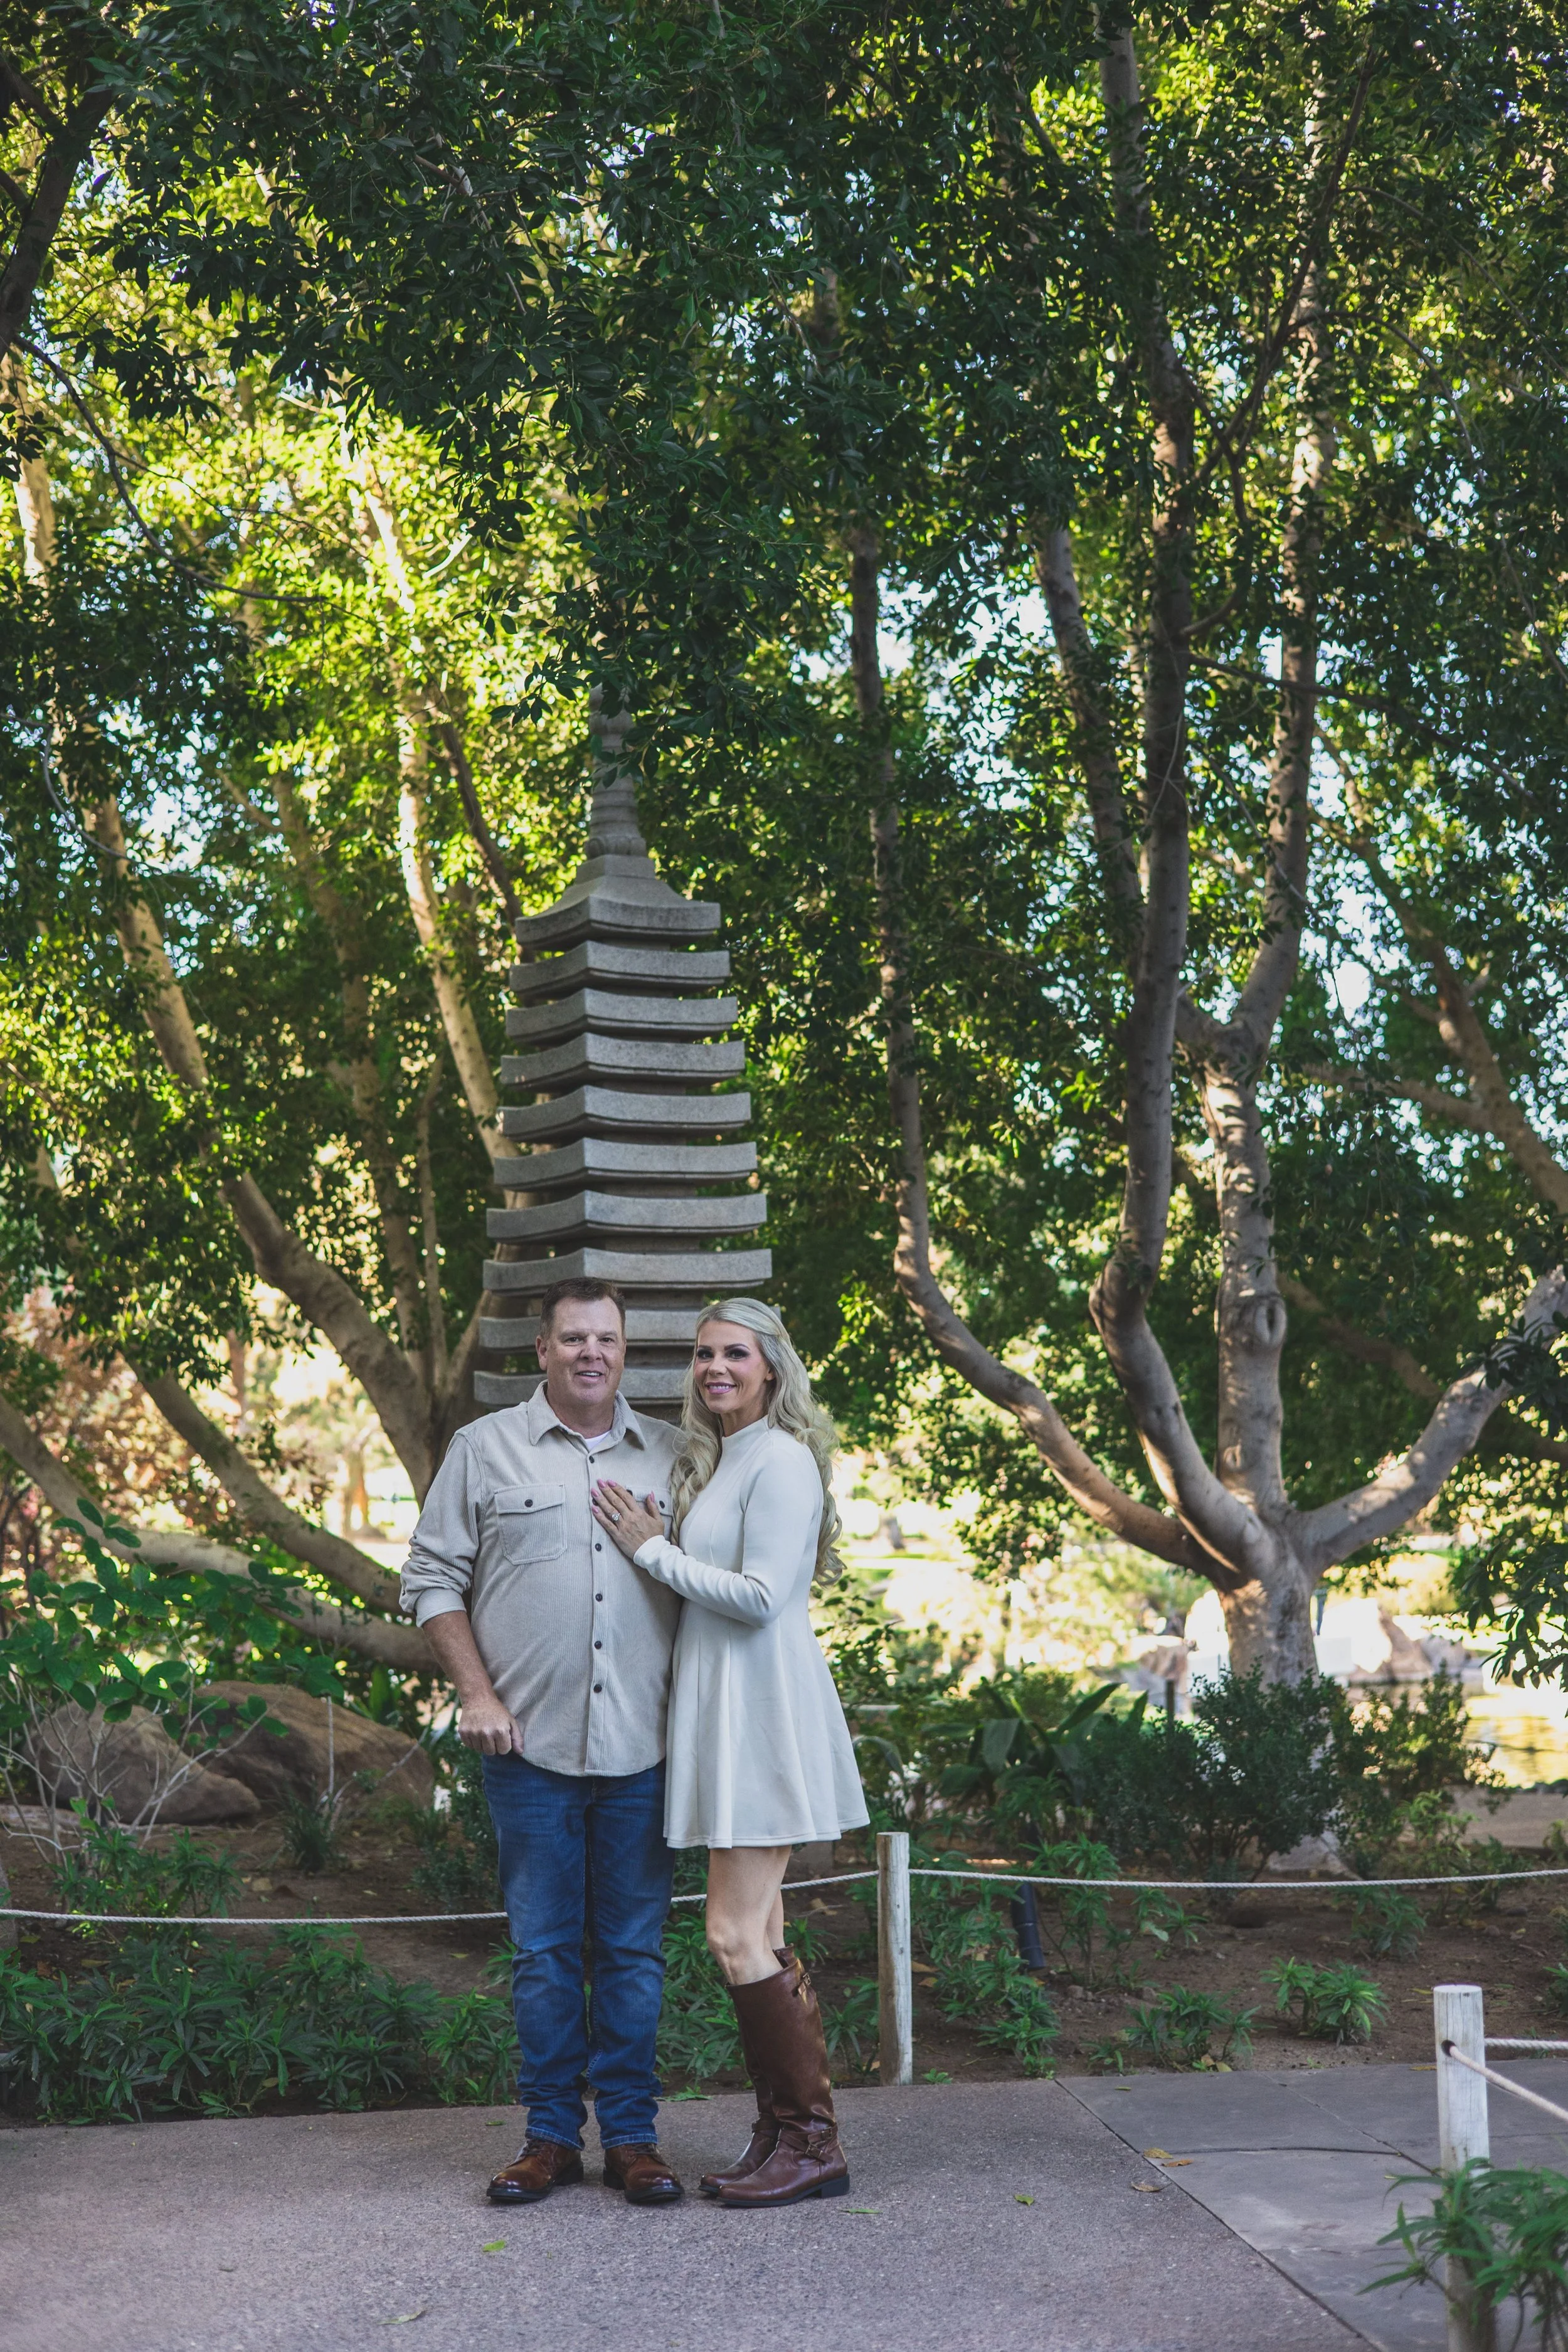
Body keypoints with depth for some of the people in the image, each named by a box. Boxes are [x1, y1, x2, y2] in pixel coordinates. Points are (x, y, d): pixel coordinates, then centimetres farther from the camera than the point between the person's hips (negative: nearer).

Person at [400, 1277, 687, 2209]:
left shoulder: (671, 1457, 11)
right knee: (544, 1948, 5)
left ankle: (632, 2133, 15)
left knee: (635, 1947, 6)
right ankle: (552, 2134, 15)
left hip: (644, 1747, 1)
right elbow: (433, 1578, 5)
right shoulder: (486, 1449, 5)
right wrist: (478, 1694, -2)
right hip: (532, 1745, -1)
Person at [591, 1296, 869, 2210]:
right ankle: (786, 2135, 16)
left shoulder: (781, 1460, -12)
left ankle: (812, 2142, -3)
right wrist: (657, 1545, 4)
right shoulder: (717, 1462, 18)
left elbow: (758, 1595, -19)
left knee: (737, 1936, -10)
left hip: (764, 1712, -10)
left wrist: (653, 1550, -10)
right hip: (725, 1714, 10)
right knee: (761, 1937, 11)